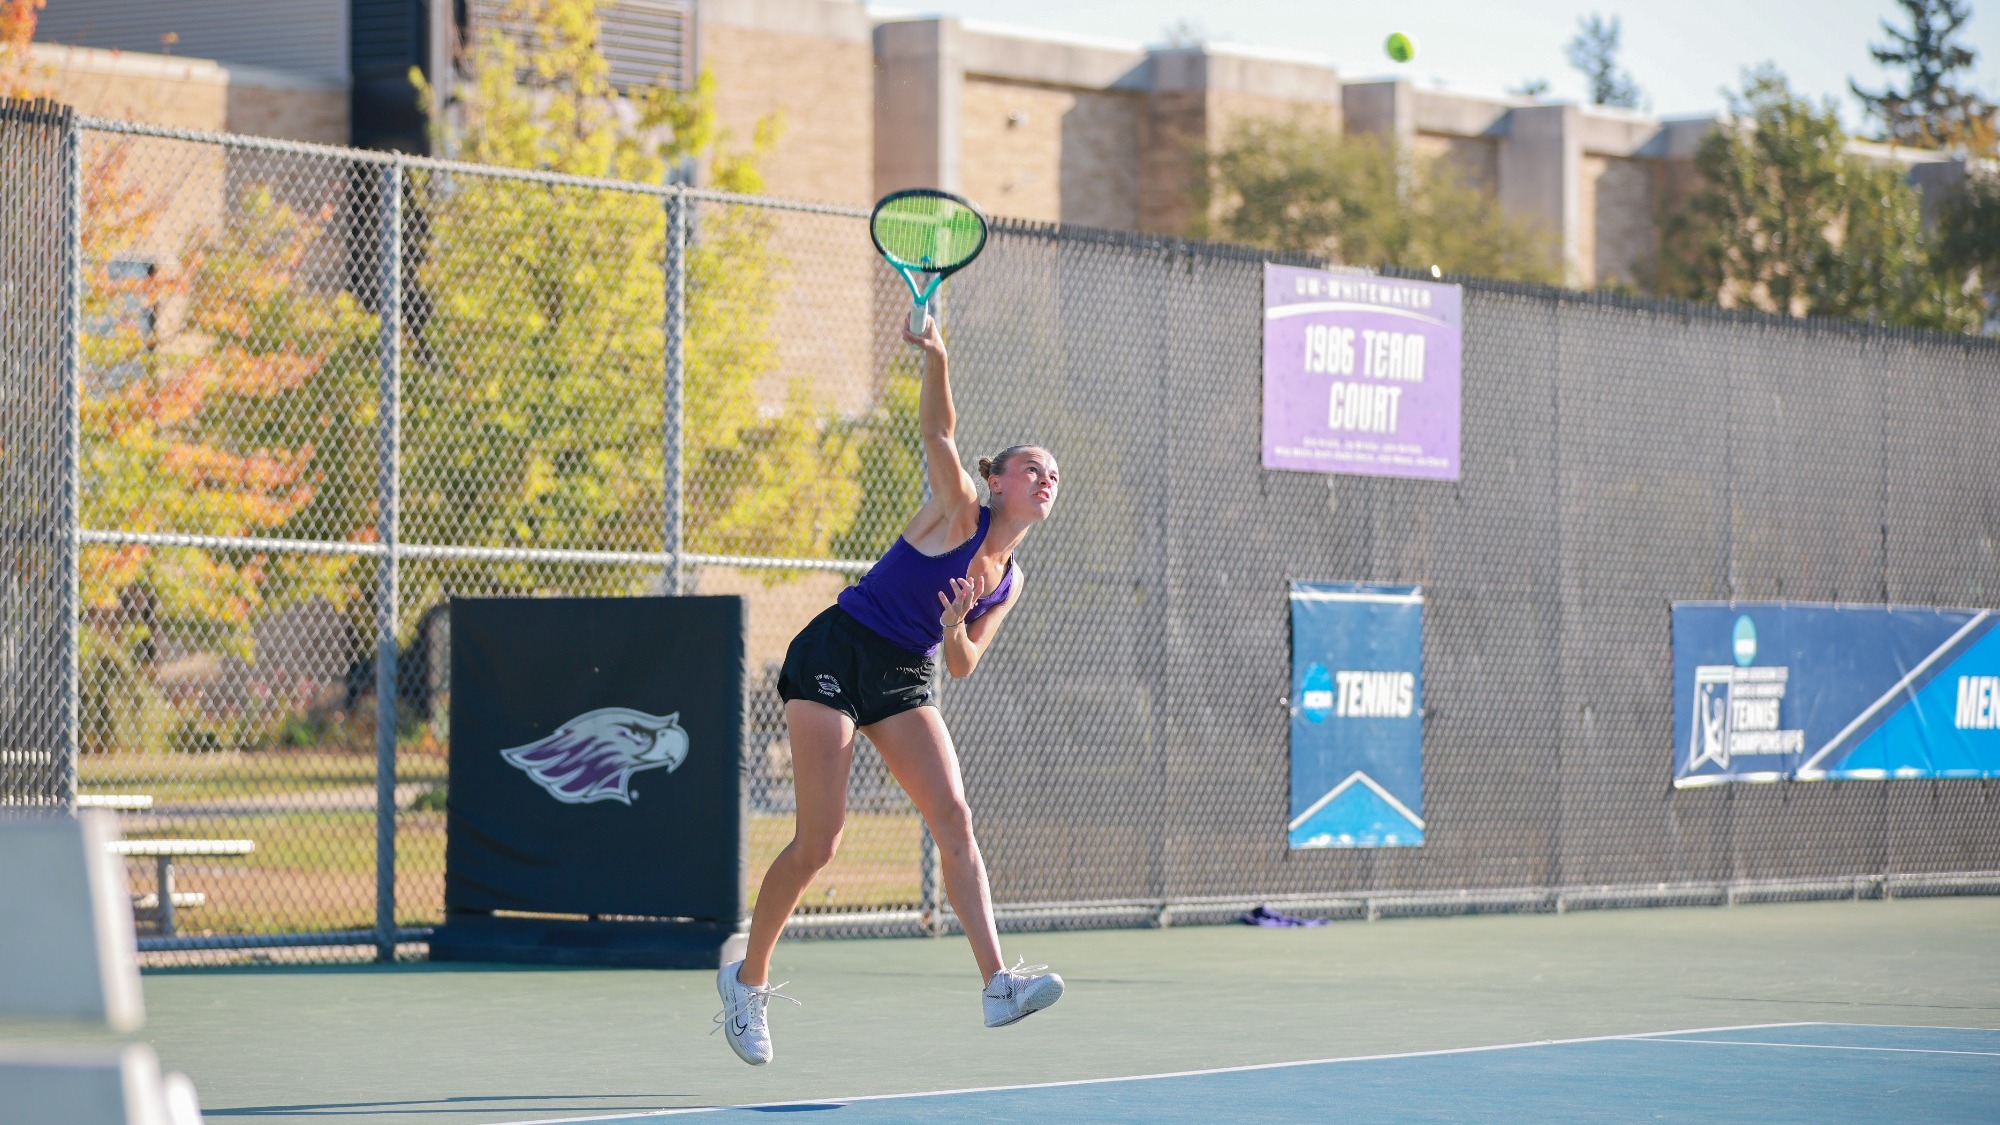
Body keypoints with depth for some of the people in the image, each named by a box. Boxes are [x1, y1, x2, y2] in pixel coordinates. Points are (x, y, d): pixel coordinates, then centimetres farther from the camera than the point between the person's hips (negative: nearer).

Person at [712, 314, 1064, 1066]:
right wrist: (935, 356, -34)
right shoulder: (960, 512, -5)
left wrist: (956, 628, -12)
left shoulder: (1009, 582, 11)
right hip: (834, 656, -6)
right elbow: (939, 431, -19)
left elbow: (962, 666, 10)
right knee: (818, 842, -10)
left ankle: (997, 986, -23)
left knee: (953, 817, -14)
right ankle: (748, 979, 10)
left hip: (905, 681, 6)